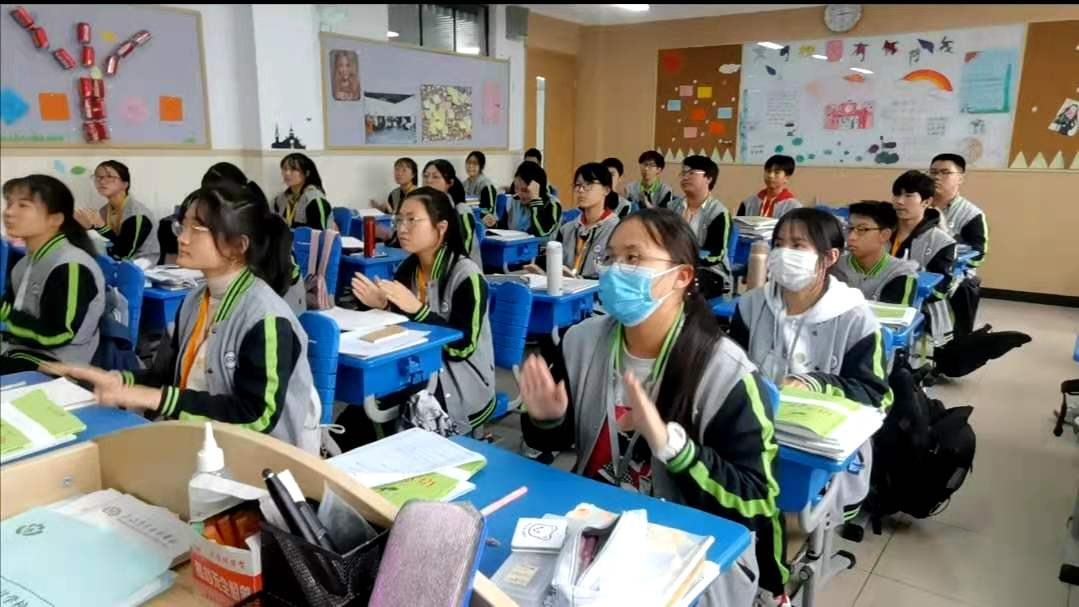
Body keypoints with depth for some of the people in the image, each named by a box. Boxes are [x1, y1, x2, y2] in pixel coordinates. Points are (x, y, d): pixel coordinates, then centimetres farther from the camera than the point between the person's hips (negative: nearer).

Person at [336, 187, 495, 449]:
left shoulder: (466, 275, -15)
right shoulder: (408, 268, 5)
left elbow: (463, 346, -21)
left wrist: (417, 309, -27)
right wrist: (382, 307, -10)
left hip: (462, 383, -6)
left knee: (373, 403, -22)